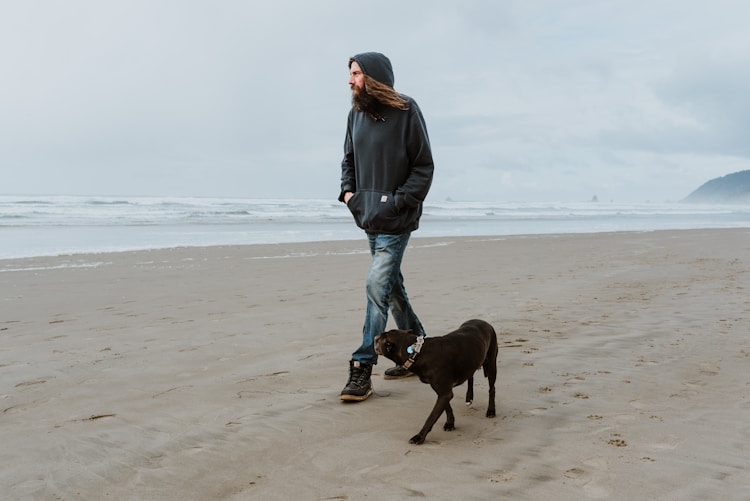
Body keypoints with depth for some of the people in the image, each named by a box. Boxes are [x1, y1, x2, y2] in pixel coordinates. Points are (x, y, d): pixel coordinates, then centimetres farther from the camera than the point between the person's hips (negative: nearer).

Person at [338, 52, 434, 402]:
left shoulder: (405, 111, -11)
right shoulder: (356, 114, 7)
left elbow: (424, 166, -9)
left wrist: (399, 201, -17)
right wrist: (348, 190, 4)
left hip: (396, 219, -7)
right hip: (369, 217, 7)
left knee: (377, 285, -13)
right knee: (391, 286, 15)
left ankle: (362, 369, -8)